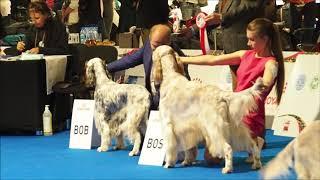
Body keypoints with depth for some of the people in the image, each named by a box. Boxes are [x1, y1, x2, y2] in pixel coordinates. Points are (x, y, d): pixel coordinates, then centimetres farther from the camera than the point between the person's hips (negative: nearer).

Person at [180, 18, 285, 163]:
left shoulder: (271, 63, -10)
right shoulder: (245, 55, 9)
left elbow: (266, 83, -32)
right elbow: (212, 60, 10)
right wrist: (181, 59, 8)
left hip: (250, 117, -7)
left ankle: (256, 141, 10)